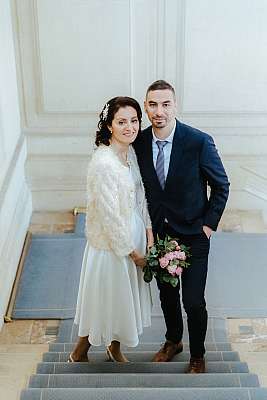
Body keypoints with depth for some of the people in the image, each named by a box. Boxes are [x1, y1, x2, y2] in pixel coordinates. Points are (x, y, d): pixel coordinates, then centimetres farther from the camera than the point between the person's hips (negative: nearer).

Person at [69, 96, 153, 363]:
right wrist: (133, 252, -16)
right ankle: (80, 352, 36)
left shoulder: (131, 152, -1)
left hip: (134, 234, 8)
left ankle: (114, 347, 47)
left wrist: (149, 233, 0)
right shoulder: (103, 163, -28)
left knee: (125, 296, 23)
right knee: (104, 298, 12)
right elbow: (110, 216, -25)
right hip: (111, 242, -8)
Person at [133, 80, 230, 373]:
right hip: (158, 233, 4)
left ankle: (197, 355, 27)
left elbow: (221, 186, -7)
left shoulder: (199, 142, -19)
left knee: (193, 302, 1)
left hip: (193, 236, -3)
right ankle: (173, 341, 45)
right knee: (166, 294, 20)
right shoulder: (140, 142, -8)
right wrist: (147, 223, 3)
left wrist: (209, 224, -9)